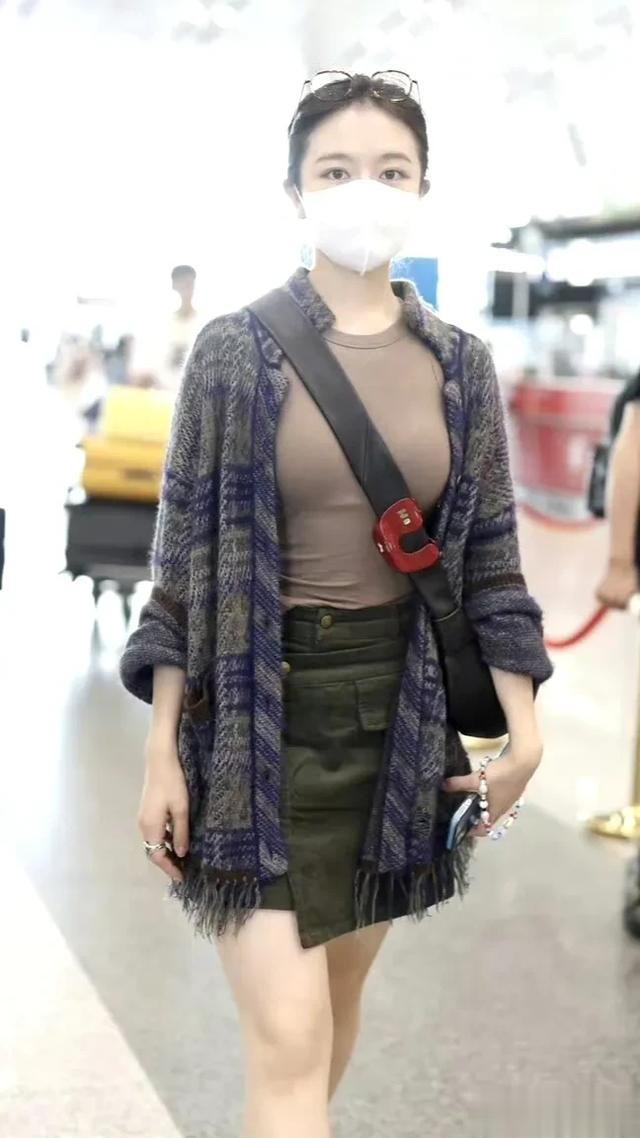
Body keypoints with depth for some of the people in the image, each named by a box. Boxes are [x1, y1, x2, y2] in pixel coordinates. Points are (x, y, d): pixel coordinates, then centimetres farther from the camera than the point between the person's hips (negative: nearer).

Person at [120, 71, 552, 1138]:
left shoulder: (461, 366, 3)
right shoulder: (235, 351, -6)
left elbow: (489, 555, 7)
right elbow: (186, 556, -5)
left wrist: (523, 724, -2)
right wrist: (163, 752, -7)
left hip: (398, 711, 4)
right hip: (257, 712, -3)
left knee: (340, 995, 16)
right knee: (289, 1037, -8)